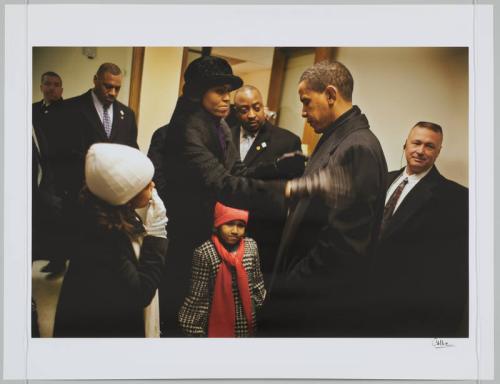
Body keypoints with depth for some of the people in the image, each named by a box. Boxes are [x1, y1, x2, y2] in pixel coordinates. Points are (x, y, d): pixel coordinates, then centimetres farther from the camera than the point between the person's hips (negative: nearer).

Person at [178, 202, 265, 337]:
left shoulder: (251, 246, -3)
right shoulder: (205, 252, -17)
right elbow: (197, 294, -12)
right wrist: (194, 326, -10)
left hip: (247, 320, 4)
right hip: (219, 320, -4)